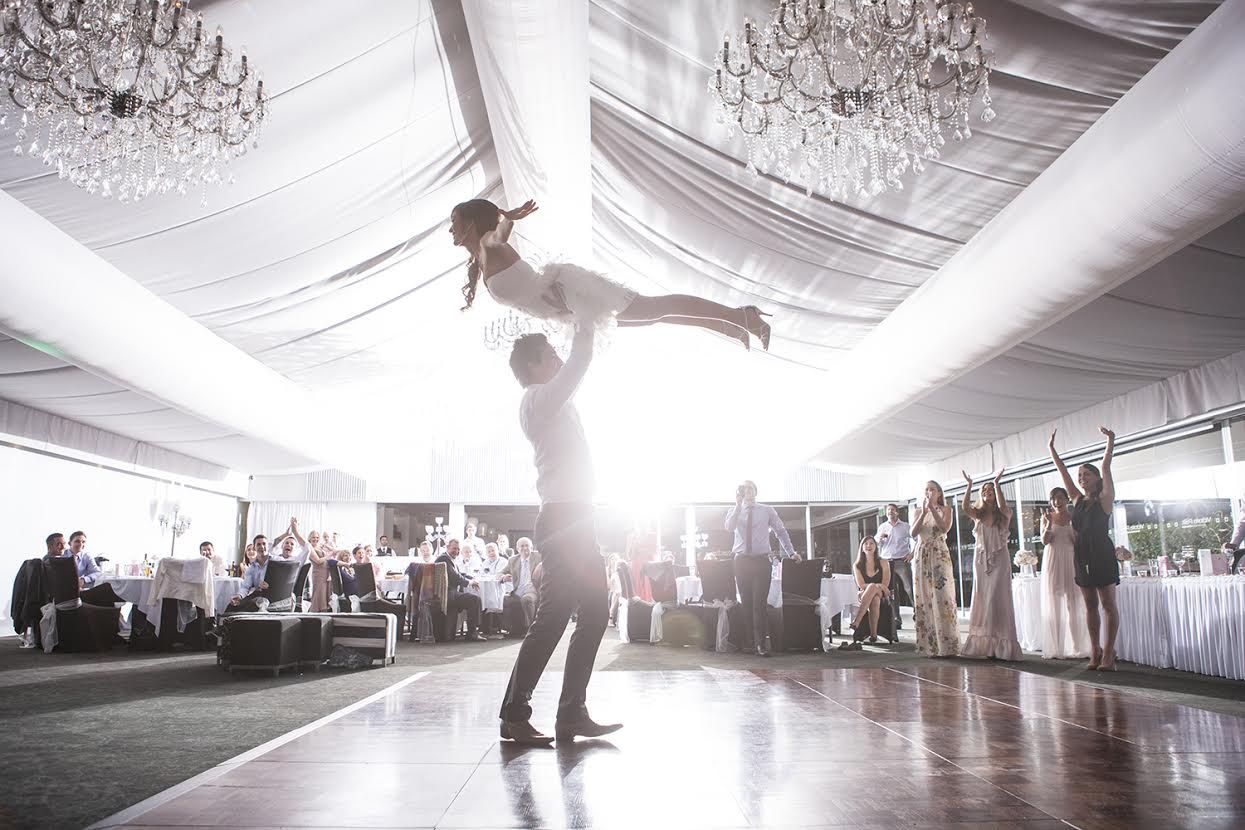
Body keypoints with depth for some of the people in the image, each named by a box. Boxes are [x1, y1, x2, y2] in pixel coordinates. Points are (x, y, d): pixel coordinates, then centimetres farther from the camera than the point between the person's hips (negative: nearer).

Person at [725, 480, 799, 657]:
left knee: (760, 602, -10)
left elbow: (781, 531, 10)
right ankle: (751, 640, 13)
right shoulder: (734, 511, 9)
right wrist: (738, 505, -18)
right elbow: (729, 527, -12)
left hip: (762, 560, -2)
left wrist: (791, 553, 1)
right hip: (742, 561, 2)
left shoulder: (767, 511, 8)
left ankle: (760, 644, -10)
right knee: (746, 602, 5)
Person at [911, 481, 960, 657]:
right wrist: (924, 512, -9)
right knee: (923, 599, 1)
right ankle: (930, 646, 4)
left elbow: (945, 528, -12)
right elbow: (913, 532, 0)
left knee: (942, 598, -10)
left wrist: (932, 509, -13)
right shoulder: (918, 512, 15)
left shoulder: (945, 509, 7)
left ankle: (946, 646, -9)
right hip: (921, 556, 3)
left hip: (939, 555, -3)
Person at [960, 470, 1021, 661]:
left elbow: (1002, 505, -22)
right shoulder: (978, 514, 9)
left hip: (999, 560, -3)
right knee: (981, 600, 2)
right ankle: (982, 645, 4)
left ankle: (1001, 645, -3)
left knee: (998, 600, -6)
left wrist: (997, 483, -23)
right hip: (981, 560, 3)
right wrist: (969, 485, -20)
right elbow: (965, 507, -12)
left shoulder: (1004, 514, 1)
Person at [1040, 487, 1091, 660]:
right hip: (1052, 563, 0)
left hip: (1070, 562, 1)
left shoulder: (1074, 517, 5)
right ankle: (1055, 649, 2)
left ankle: (1077, 647, 8)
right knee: (1053, 605, 0)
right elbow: (1044, 541, -4)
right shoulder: (1047, 517, 5)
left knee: (1074, 604, 1)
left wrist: (1073, 525, -12)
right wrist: (1049, 523, -18)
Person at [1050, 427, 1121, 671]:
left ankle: (1108, 653, -2)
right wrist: (1052, 449, 12)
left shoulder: (1104, 499, -2)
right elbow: (1063, 472, 12)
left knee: (1108, 605, -1)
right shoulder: (1078, 500, 11)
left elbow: (1106, 468, -8)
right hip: (1082, 556, 6)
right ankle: (1095, 652, 12)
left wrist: (1111, 441, -14)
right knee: (1090, 605, 8)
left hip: (1102, 555, -6)